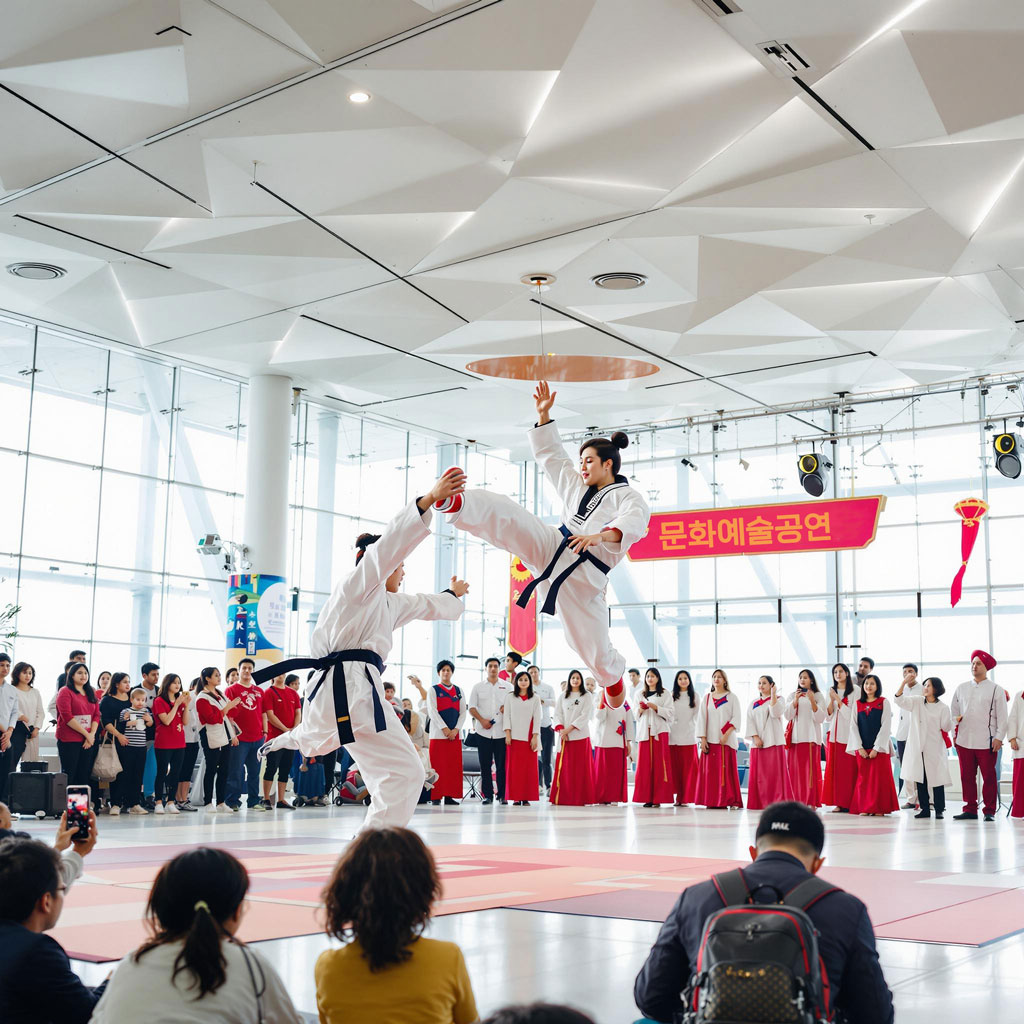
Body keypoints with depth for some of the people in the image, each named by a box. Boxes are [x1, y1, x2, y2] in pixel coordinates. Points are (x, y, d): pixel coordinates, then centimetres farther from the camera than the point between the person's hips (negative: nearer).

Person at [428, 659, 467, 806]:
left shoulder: (458, 691, 14)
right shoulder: (433, 690, 4)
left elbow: (463, 712, 9)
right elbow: (432, 711, -5)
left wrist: (455, 730, -5)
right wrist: (445, 729, -13)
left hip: (455, 734, 4)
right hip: (438, 733, -3)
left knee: (454, 765, 1)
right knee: (438, 766, -5)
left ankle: (449, 796, 6)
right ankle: (436, 797, -3)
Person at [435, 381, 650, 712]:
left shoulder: (630, 498, -4)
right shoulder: (578, 485, 16)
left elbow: (634, 523, -26)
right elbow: (550, 455, 24)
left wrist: (602, 535, -44)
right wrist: (544, 415, 15)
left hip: (582, 578, -4)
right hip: (552, 547, 5)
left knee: (596, 653, 3)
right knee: (505, 512, -20)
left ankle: (614, 676, 36)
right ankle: (455, 503, -43)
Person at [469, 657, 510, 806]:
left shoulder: (507, 687, 11)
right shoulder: (478, 687, 10)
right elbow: (472, 707, 6)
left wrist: (507, 708, -10)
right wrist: (482, 720, -8)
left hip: (501, 731, 0)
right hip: (483, 731, 0)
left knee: (502, 764, -2)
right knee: (485, 765, 1)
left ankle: (502, 795, 4)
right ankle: (487, 795, 7)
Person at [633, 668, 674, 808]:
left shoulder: (665, 694, 7)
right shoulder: (639, 694, 19)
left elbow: (669, 712, -1)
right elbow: (636, 715, 19)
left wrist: (656, 708, -14)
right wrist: (640, 710, -2)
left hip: (660, 731, -3)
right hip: (644, 731, 3)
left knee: (659, 763, -7)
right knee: (645, 764, -4)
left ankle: (658, 798, -6)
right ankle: (647, 797, -1)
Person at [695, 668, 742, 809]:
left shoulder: (732, 697, 5)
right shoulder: (706, 698, 13)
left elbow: (736, 718, -2)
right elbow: (701, 719, 8)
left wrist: (726, 735, -14)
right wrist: (702, 739, -2)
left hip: (727, 740, -2)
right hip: (710, 739, 2)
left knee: (726, 769, -6)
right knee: (710, 770, -1)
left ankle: (726, 800, -3)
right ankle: (711, 800, 2)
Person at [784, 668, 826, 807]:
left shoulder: (818, 696, 6)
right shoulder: (792, 696, 14)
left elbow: (820, 719, -4)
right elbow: (788, 716, 3)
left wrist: (812, 701, -16)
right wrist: (795, 700, -10)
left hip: (810, 737, -3)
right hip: (794, 737, 3)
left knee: (810, 770, -8)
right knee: (794, 769, -1)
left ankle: (811, 802, -8)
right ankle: (796, 800, 5)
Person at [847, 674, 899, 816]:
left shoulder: (884, 702, 1)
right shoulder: (858, 704, 11)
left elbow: (886, 726, -5)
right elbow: (853, 726, 6)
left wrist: (876, 748, -12)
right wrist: (859, 748, -4)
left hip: (879, 747, -3)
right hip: (862, 748, 3)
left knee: (880, 777, -4)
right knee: (863, 778, 2)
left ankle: (880, 808, 1)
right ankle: (864, 807, 7)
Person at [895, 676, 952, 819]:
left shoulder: (942, 708, 0)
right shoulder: (916, 702, 6)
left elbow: (947, 728, 3)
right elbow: (899, 700, -7)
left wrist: (953, 720, -12)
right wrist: (904, 683, -17)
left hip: (934, 747, -3)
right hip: (917, 746, 3)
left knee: (937, 779, -3)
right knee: (920, 779, 5)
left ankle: (939, 810, 6)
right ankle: (925, 809, 14)